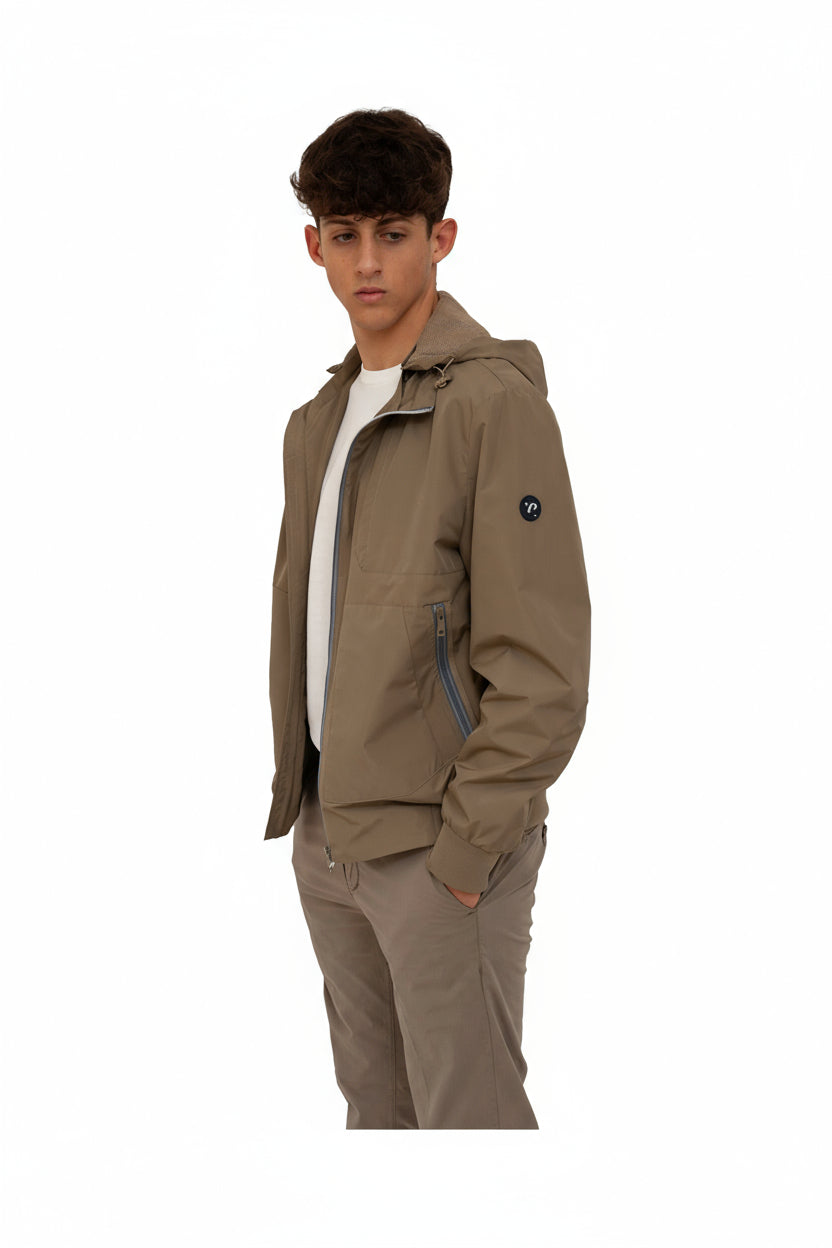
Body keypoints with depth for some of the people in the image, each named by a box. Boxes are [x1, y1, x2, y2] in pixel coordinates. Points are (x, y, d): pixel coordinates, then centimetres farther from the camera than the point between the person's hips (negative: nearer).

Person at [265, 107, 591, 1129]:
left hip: (443, 849, -7)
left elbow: (542, 668, -17)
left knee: (468, 1115, 0)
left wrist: (461, 850, -17)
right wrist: (296, 787, 10)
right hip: (326, 835, 7)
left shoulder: (493, 400, -13)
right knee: (376, 1107, 17)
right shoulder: (317, 422, 14)